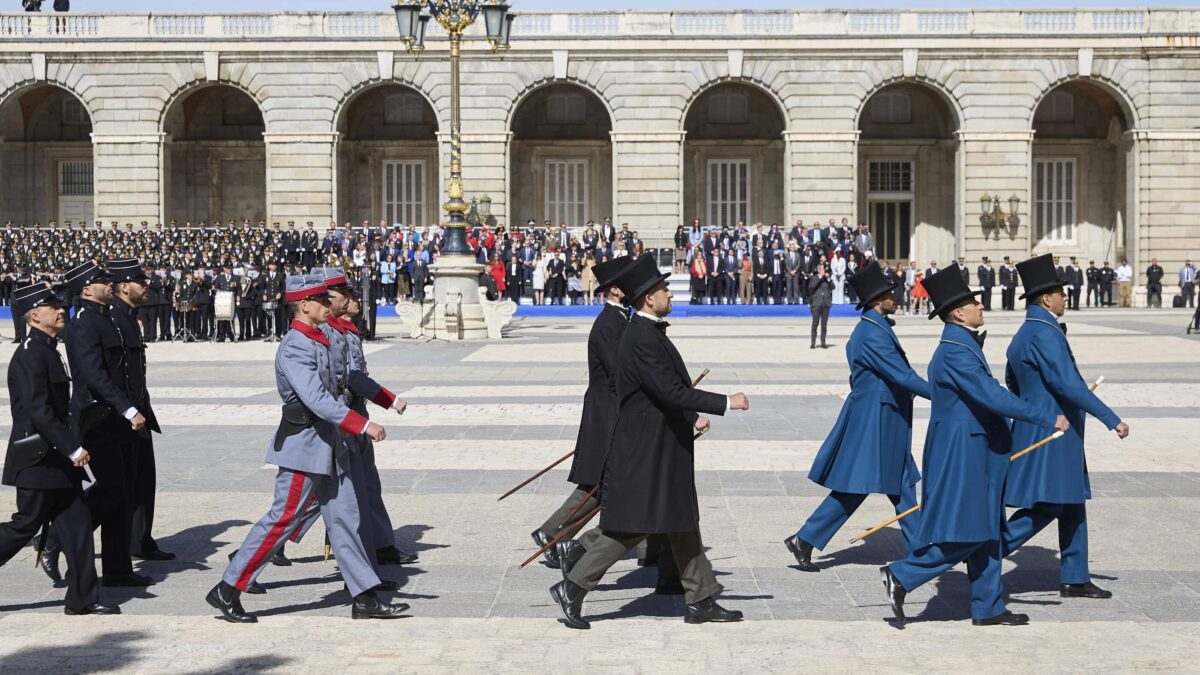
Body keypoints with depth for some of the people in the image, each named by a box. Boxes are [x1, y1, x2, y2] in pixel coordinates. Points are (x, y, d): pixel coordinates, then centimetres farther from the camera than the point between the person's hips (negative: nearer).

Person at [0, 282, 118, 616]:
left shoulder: (48, 350, 12)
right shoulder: (30, 355, -17)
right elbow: (38, 412, -24)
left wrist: (70, 448, 20)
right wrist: (73, 449, -24)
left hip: (56, 459, 9)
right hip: (38, 460, -9)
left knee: (77, 526, 7)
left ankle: (83, 598, 10)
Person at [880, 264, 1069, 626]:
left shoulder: (962, 345, 13)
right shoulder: (956, 351, -20)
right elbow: (994, 397, -25)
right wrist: (1048, 419, -19)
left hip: (976, 453, 10)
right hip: (961, 454, -10)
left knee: (986, 530, 12)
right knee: (965, 534, -7)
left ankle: (988, 607, 18)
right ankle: (901, 576, 1)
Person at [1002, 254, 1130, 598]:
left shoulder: (1023, 334, 13)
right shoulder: (1045, 333, -19)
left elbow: (1011, 381, 22)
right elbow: (1068, 384, -25)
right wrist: (1112, 419, -23)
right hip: (1050, 435, -11)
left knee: (1072, 505, 13)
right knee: (1047, 506, -8)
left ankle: (1075, 579, 17)